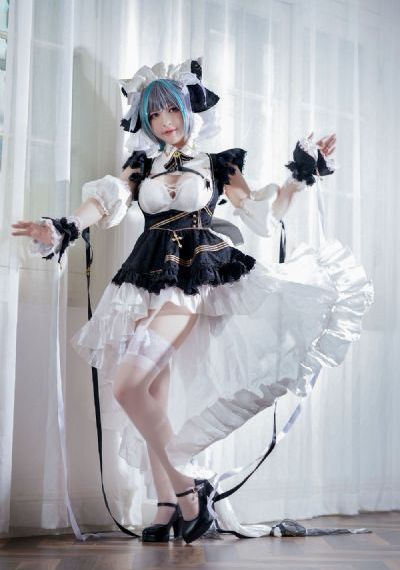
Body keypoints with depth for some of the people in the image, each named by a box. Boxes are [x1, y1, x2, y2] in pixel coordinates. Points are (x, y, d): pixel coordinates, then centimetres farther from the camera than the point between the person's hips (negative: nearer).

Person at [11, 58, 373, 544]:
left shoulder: (218, 164, 11)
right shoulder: (142, 166, 17)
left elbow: (264, 218, 9)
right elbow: (107, 201, -1)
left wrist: (299, 176, 1)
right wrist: (63, 229, -18)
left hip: (197, 277, -5)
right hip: (149, 280, 5)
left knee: (129, 386, -20)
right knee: (155, 396, 2)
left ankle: (185, 488, -8)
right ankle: (169, 503, 11)